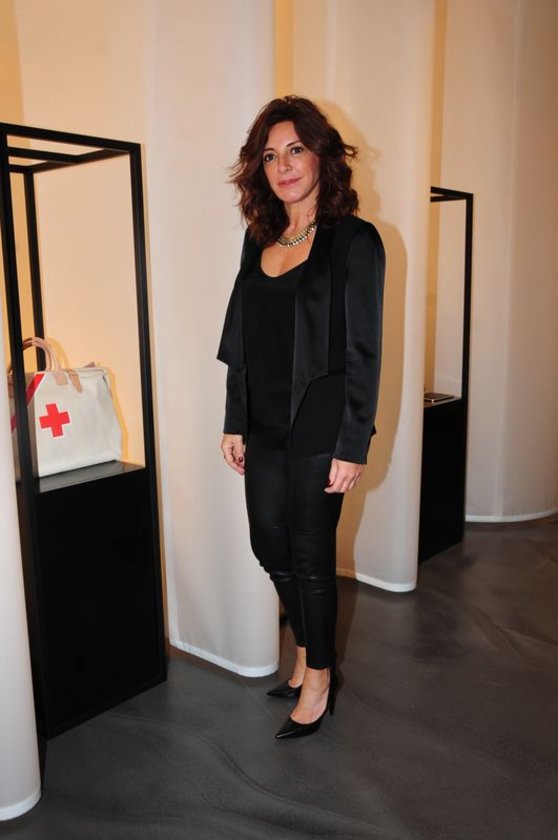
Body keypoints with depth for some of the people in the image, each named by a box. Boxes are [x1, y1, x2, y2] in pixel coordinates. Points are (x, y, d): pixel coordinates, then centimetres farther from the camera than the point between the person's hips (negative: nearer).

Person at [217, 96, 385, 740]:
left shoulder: (353, 241, -8)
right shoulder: (259, 239, 10)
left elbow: (363, 351, -11)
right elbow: (242, 341, 11)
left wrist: (353, 446, -14)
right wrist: (234, 422, 10)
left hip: (319, 425, -6)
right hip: (264, 423, 7)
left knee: (310, 552, 5)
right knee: (270, 544, 15)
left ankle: (318, 676, 27)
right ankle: (308, 653, 38)